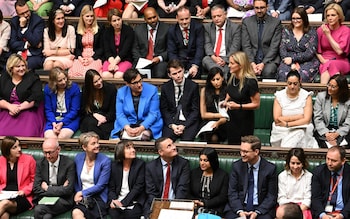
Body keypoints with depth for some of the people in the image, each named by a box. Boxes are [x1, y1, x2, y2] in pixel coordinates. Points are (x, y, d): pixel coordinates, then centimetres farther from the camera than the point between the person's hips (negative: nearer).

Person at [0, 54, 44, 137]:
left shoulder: (33, 77, 5)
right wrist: (9, 106, -13)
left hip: (28, 111, -2)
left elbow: (36, 97, -6)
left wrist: (19, 107, -14)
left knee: (25, 136, -28)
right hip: (7, 112, 2)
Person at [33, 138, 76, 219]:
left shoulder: (69, 164, -8)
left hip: (63, 200, -3)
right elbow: (36, 188, -1)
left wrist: (47, 188, -7)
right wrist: (60, 189, -12)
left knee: (38, 210, -29)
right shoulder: (40, 164, 3)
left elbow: (68, 189, -13)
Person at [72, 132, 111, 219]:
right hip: (82, 198, 4)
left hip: (98, 198, -4)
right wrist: (78, 194, -1)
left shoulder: (105, 161, -7)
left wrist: (82, 193, -7)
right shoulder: (78, 158, 5)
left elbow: (100, 185, -8)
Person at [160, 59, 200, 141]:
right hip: (171, 121, 2)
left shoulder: (193, 86, -1)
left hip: (189, 121, -1)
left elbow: (195, 110, 1)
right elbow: (164, 109, 9)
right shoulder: (165, 87, 6)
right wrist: (172, 125, -8)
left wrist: (184, 125, -11)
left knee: (186, 141, -29)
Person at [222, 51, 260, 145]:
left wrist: (239, 106, -27)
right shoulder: (232, 77, -1)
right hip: (231, 118, 7)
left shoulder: (250, 81, -21)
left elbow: (256, 104, -17)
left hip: (244, 121, -7)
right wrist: (226, 101, 2)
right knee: (231, 144, 15)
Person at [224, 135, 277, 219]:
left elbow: (271, 196, -1)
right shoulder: (236, 166, 2)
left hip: (261, 208, -1)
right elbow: (232, 192, 2)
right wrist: (239, 211, -13)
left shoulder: (270, 168, -3)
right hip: (239, 206, 1)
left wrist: (257, 212, -13)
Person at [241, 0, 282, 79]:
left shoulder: (276, 22, 2)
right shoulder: (246, 21, 7)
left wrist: (263, 63, -16)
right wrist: (252, 63, -13)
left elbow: (274, 46, -4)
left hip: (269, 59, -1)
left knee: (268, 71, -33)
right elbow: (246, 45, 2)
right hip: (251, 59, 1)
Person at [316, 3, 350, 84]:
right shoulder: (321, 30, 7)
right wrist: (323, 60, -12)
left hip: (342, 62, -1)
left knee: (332, 64, -36)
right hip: (325, 62, 1)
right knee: (326, 66, -35)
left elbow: (339, 51, -11)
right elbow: (317, 51, 8)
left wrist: (328, 35, -9)